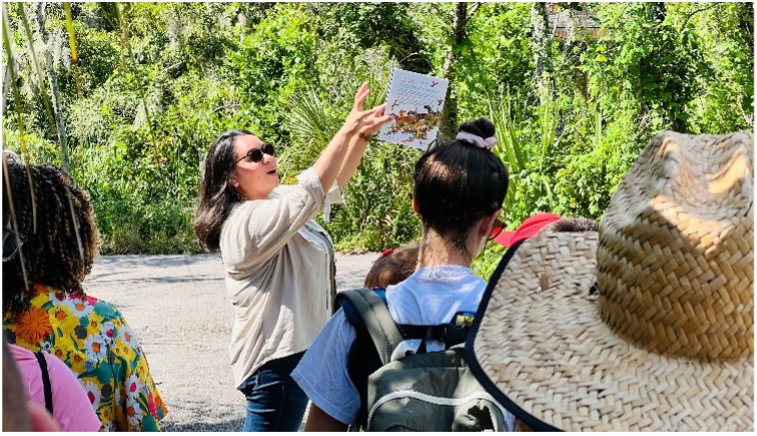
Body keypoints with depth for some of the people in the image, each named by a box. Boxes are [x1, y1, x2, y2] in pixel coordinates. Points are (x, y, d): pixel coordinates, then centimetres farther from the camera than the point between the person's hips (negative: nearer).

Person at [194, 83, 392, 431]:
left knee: (280, 429, 19)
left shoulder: (275, 201, 9)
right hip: (276, 357, -10)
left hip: (294, 348, 10)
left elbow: (331, 185, 11)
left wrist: (363, 135, -4)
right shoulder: (247, 222, -21)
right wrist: (347, 130, -24)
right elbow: (312, 192, -28)